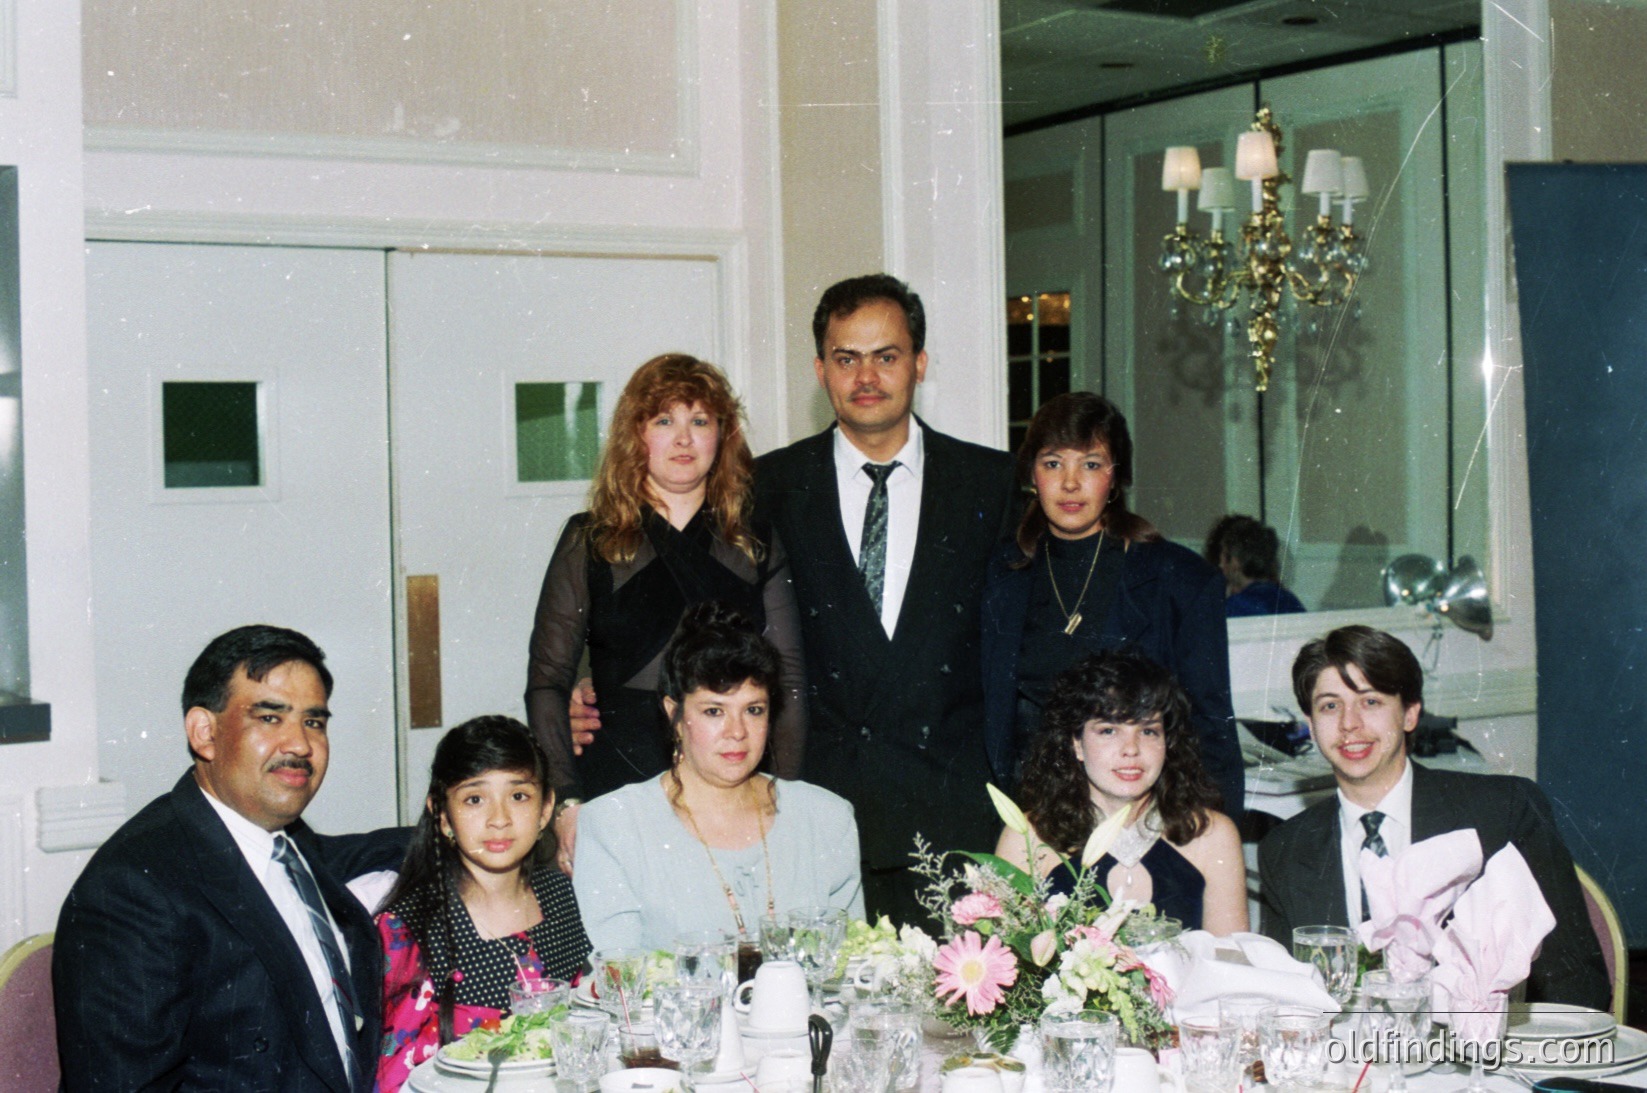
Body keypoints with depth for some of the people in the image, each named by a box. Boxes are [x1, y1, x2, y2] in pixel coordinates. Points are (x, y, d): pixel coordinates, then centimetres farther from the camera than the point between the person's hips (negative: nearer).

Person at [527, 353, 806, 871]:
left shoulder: (757, 547, 11)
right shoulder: (590, 542, 6)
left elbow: (788, 680, 9)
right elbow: (547, 679, 4)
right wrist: (565, 801, -6)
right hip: (619, 785, -1)